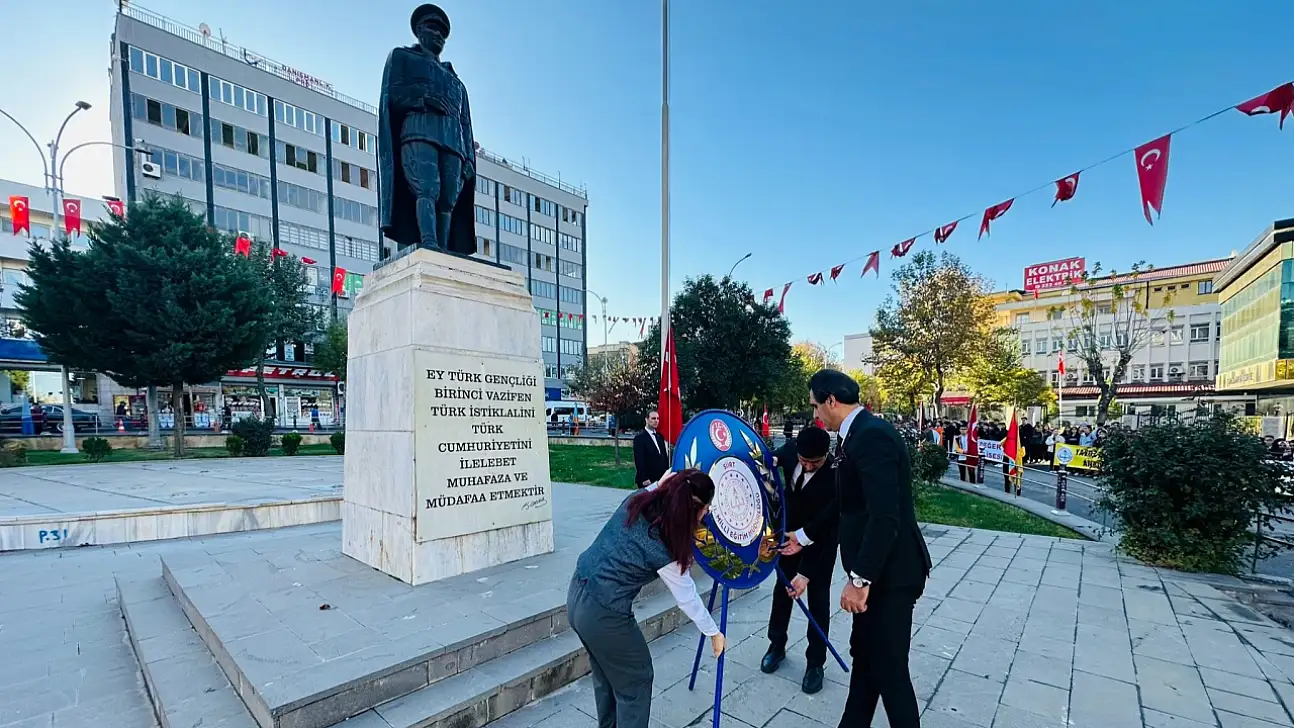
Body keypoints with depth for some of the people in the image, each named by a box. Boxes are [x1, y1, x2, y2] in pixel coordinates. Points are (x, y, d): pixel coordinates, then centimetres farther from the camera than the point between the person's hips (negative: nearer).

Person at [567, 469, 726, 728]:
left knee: (606, 675, 29)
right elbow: (687, 597, -6)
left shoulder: (638, 501, -6)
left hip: (577, 595, 8)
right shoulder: (664, 550, -21)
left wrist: (660, 484, 14)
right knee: (635, 682, 17)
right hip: (604, 613, -8)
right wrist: (714, 632, 8)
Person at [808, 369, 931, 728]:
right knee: (864, 655, 20)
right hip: (875, 567, 10)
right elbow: (849, 506, 17)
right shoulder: (858, 434, 8)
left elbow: (886, 517, -28)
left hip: (890, 571, -10)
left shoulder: (871, 435, -23)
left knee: (888, 667, 4)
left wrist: (860, 578, -23)